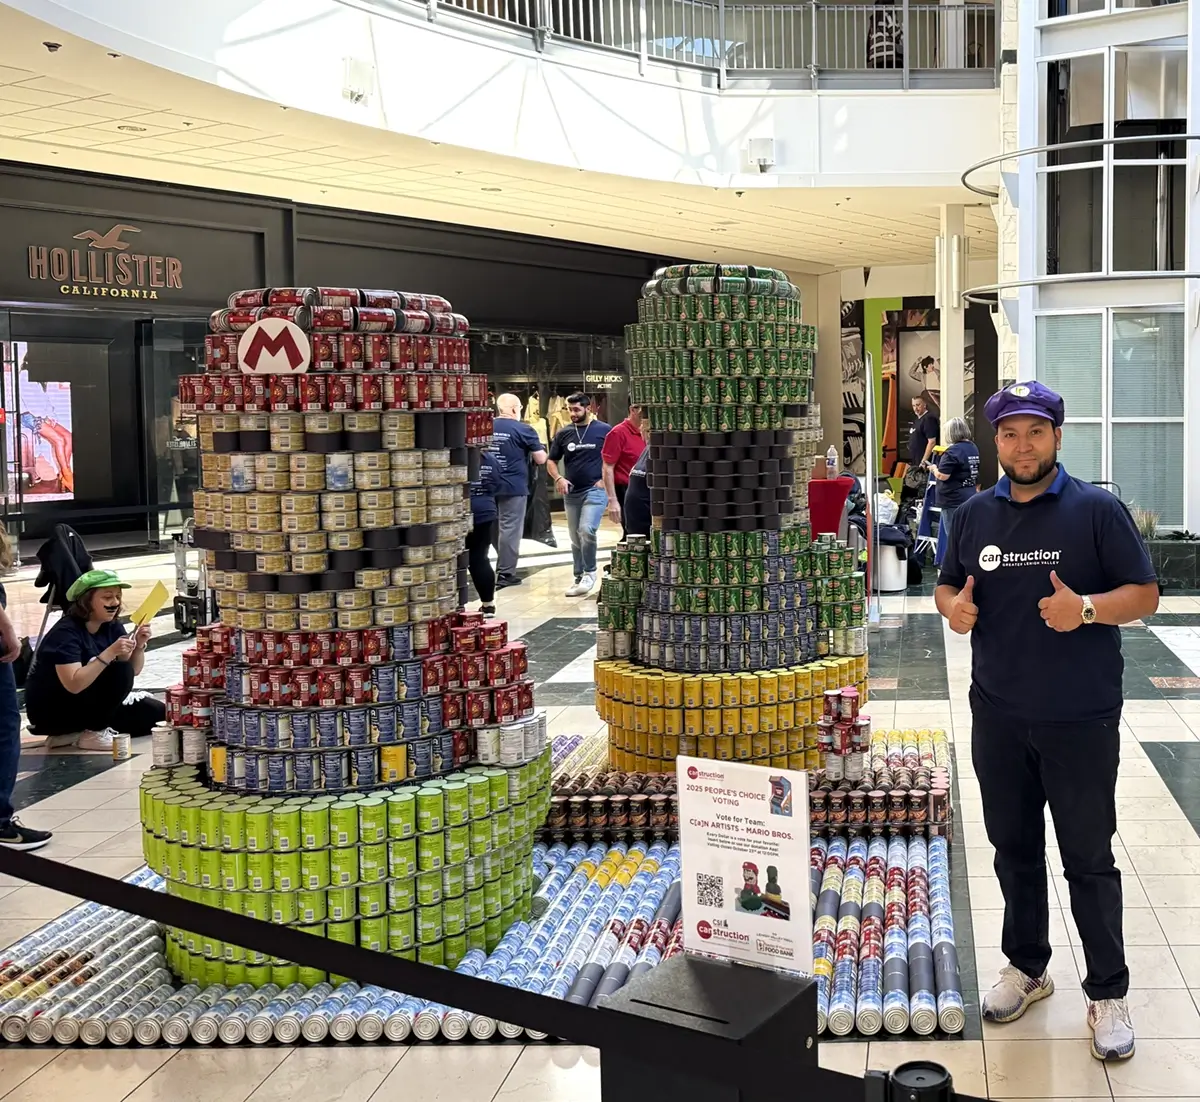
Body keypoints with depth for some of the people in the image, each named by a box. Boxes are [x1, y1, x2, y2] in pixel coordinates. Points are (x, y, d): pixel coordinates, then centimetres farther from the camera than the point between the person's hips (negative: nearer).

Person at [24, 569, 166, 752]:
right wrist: (110, 653, -38)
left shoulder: (112, 627, 1)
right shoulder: (65, 632, -22)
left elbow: (134, 670, 2)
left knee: (156, 712, -3)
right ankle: (94, 732, -13)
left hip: (85, 703, 9)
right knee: (121, 671, -26)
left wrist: (139, 646, -18)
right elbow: (74, 685, -33)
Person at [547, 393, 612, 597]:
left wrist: (606, 479, -10)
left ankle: (590, 573, -4)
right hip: (571, 492, 5)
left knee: (587, 530, -21)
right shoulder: (563, 433, 7)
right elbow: (551, 461, 14)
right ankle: (579, 579, 21)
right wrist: (558, 478, -4)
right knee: (576, 539, 10)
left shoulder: (604, 430, -3)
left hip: (595, 490, -5)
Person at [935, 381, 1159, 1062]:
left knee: (1089, 859, 4)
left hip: (1081, 721, -4)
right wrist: (953, 605, -8)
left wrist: (1087, 608, -26)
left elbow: (1146, 595, -8)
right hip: (999, 717, 4)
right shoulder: (976, 513, 6)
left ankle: (1109, 993, 18)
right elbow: (948, 585, 16)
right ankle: (1027, 967, 33)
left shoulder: (1097, 510, -8)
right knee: (1014, 848, 16)